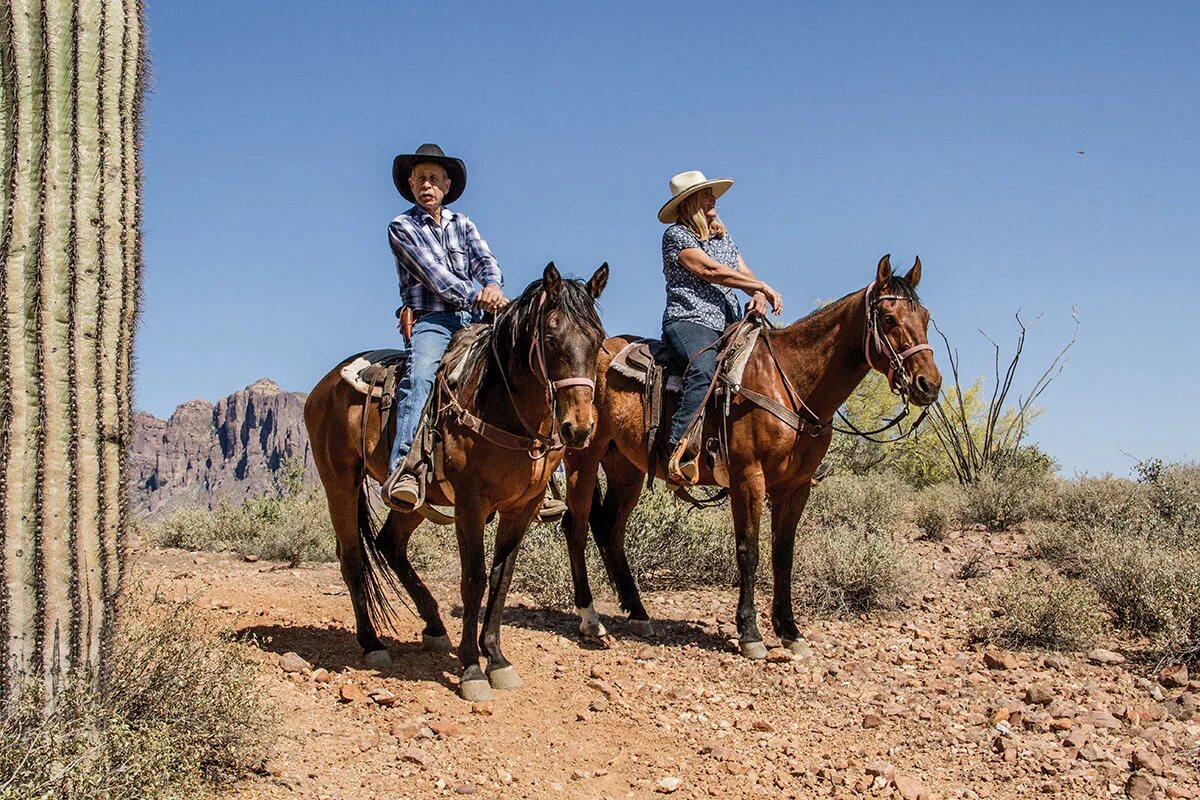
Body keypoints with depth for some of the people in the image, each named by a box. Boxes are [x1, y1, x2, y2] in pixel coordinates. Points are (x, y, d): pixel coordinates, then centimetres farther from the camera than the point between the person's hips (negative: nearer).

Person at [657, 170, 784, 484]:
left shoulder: (724, 238, 24)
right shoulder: (676, 234, 1)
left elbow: (745, 275, 19)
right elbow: (710, 270, -10)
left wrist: (759, 296, -6)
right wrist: (763, 287, -7)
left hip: (729, 326, 8)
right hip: (688, 321, -8)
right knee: (703, 368, -36)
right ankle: (679, 449, -44)